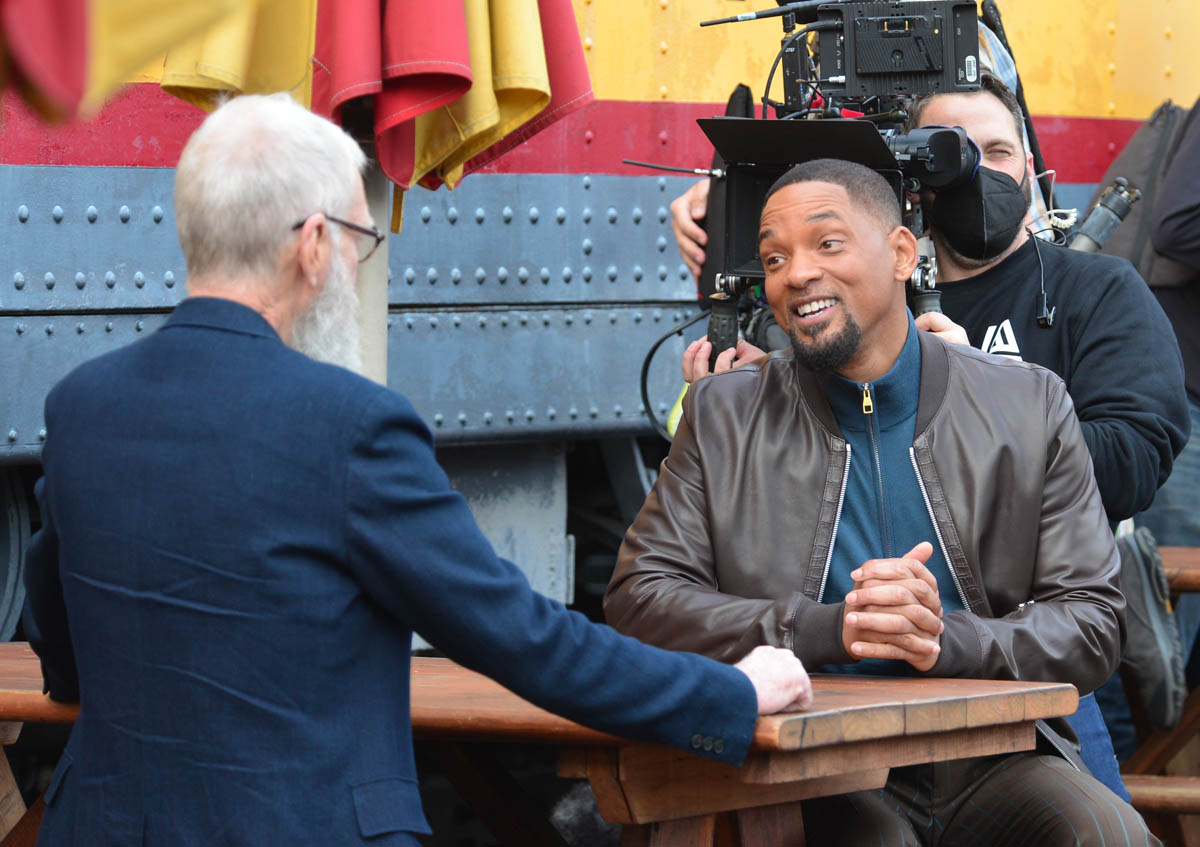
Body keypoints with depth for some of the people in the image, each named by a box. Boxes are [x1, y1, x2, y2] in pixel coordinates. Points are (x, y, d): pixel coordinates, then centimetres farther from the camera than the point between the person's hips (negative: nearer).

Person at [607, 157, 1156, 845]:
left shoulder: (1031, 407, 7)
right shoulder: (724, 417, 8)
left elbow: (1095, 623, 4)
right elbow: (638, 599, 1)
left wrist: (952, 639, -17)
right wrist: (826, 627, -15)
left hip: (995, 759, 2)